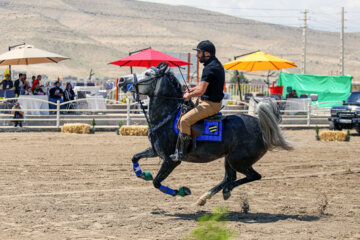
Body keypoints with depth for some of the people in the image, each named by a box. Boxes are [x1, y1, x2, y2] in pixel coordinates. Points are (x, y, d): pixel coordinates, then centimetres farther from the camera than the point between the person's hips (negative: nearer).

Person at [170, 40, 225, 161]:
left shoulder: (210, 68, -21)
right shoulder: (216, 64, 12)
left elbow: (201, 91, -25)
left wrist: (188, 96, -8)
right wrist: (192, 89, 15)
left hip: (210, 104, -11)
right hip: (214, 102, 11)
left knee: (185, 120, -19)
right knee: (184, 112, 23)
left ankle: (182, 153, -17)